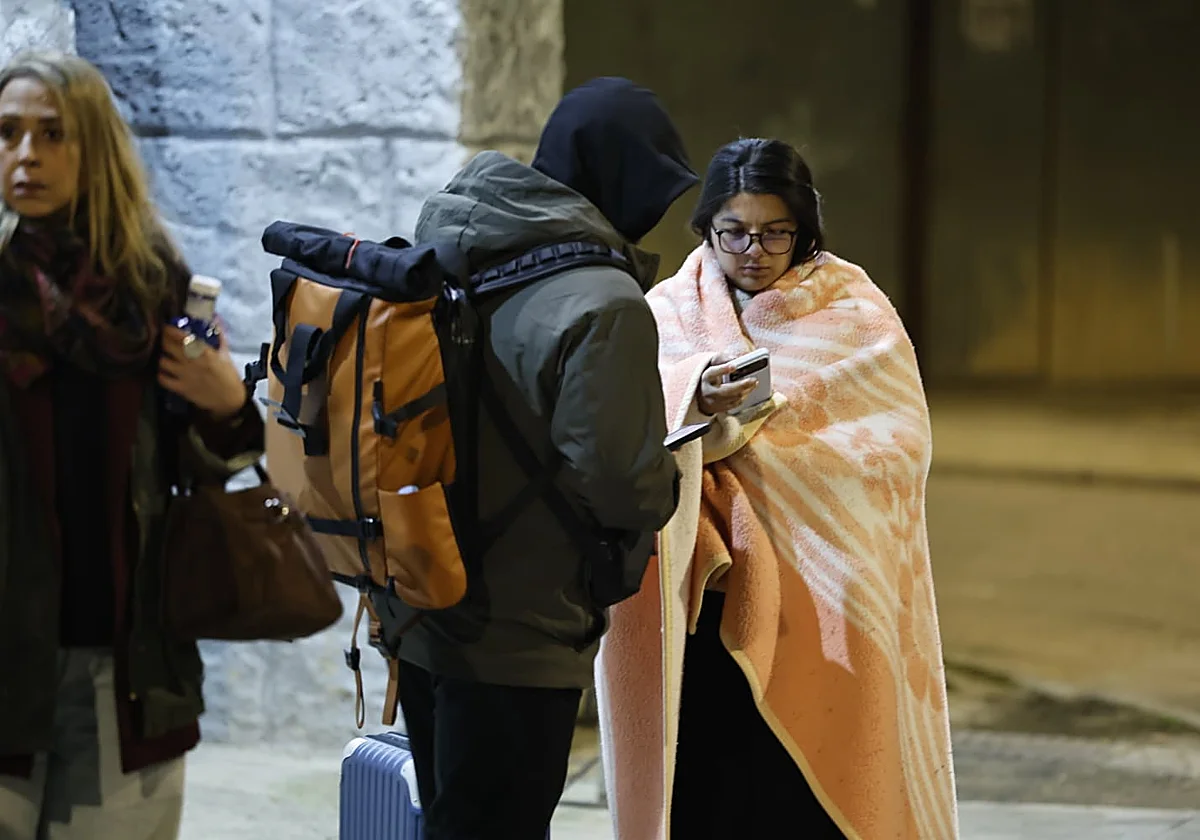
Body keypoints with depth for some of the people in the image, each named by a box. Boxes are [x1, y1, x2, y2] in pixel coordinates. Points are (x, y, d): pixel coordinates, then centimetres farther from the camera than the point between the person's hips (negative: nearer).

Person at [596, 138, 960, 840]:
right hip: (701, 596, 1)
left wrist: (756, 436, -15)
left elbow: (900, 446, -8)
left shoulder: (857, 315, 3)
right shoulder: (669, 314, 8)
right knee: (706, 780, -2)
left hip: (820, 600, -1)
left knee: (813, 780, -5)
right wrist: (694, 400, -27)